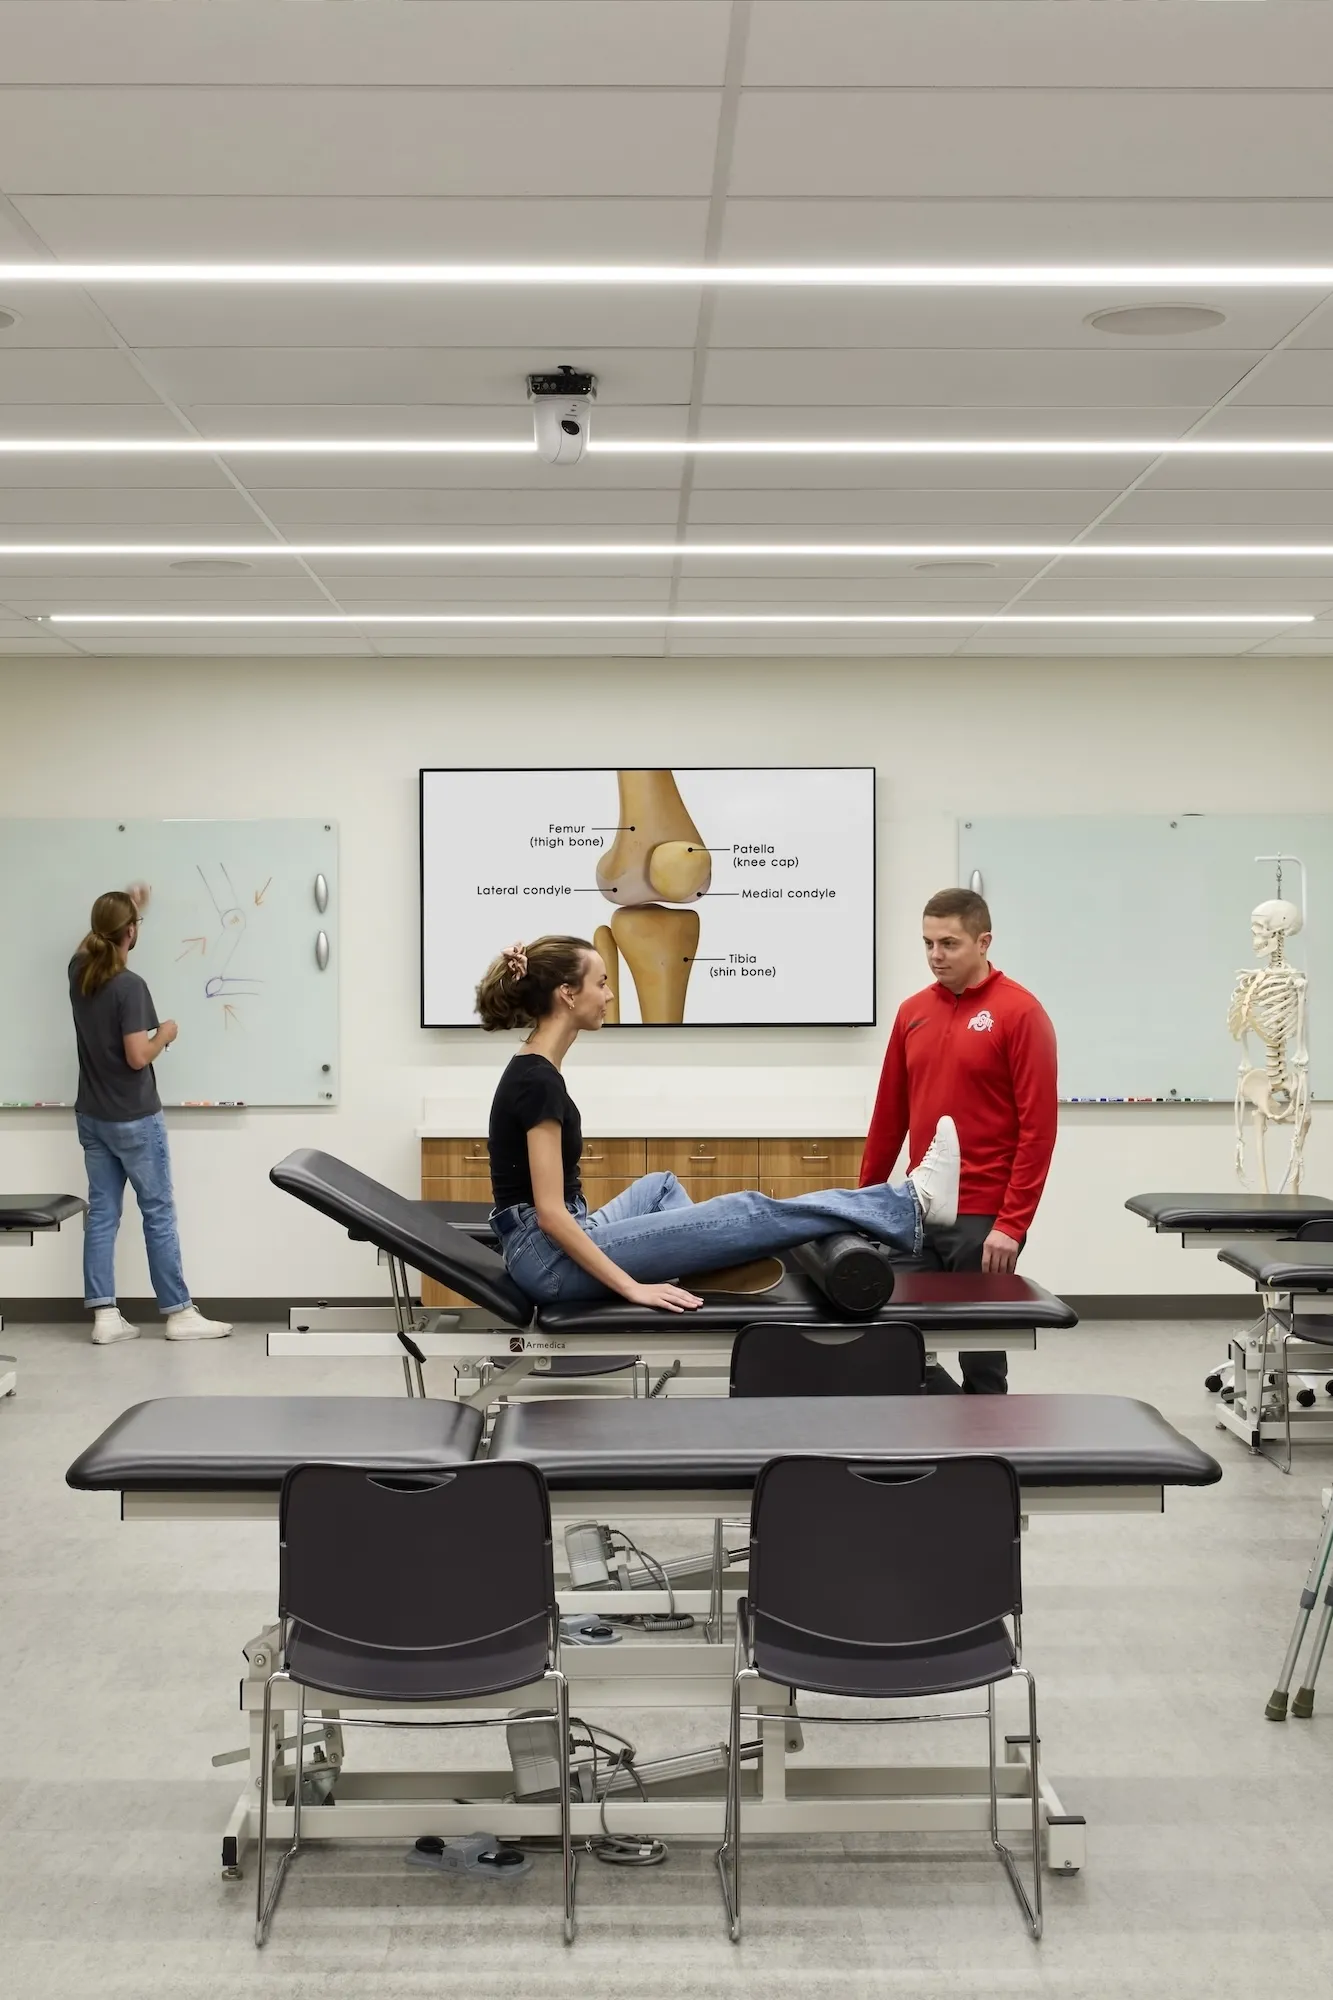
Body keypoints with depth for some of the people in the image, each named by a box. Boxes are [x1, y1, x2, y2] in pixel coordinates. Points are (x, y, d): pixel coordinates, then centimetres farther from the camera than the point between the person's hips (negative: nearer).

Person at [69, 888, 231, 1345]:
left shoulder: (79, 973, 2)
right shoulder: (129, 986, -20)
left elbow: (92, 941, 28)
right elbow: (138, 1057, -23)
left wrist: (127, 907, 36)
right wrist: (165, 1034, -3)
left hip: (92, 1117, 7)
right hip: (134, 1120, -7)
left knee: (101, 1213, 6)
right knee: (158, 1214, 2)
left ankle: (105, 1316, 5)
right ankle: (179, 1313, 7)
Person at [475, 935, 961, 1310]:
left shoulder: (534, 1071, 9)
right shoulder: (538, 1082, -20)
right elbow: (549, 1213, -23)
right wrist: (631, 1286, -21)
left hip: (560, 1246, 10)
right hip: (552, 1260, -10)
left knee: (660, 1186, 32)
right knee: (746, 1213, -5)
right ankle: (912, 1204, 3)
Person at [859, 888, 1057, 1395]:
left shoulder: (1020, 1012, -8)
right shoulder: (913, 1012, 10)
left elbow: (1037, 1128, -12)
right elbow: (889, 1116, 16)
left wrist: (1013, 1224, -16)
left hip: (984, 1219, -6)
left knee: (979, 1351, 3)